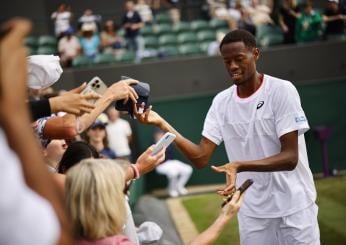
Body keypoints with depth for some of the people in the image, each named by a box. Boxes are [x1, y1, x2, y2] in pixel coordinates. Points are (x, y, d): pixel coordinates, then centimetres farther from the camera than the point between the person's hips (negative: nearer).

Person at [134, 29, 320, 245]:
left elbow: (290, 158, -18)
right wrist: (162, 124, -15)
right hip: (252, 211, 4)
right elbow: (201, 158, -4)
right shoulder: (221, 102, 2)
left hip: (293, 207, -3)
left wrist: (239, 166, -32)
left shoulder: (281, 90, -12)